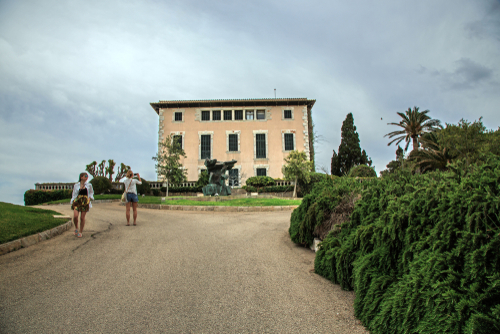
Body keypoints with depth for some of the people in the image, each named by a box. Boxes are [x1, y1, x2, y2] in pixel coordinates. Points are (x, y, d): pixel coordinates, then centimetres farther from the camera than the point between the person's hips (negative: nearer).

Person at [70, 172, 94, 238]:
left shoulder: (89, 185, 5)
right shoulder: (76, 185, 4)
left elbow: (91, 193, 18)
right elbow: (74, 195, 11)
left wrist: (89, 198, 1)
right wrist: (72, 202, 4)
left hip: (85, 203, 1)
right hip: (77, 202, 0)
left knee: (82, 218, 1)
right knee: (75, 216, -16)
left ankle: (81, 232, 16)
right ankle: (76, 228, 13)